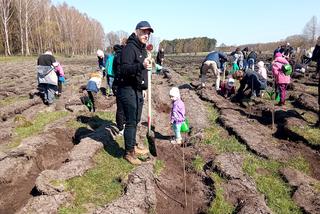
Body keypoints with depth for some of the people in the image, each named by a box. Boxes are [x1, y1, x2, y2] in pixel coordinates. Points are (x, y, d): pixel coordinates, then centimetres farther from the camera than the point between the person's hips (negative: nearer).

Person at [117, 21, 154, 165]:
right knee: (131, 121, -3)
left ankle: (133, 146, 32)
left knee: (136, 120, 17)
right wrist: (141, 65, -41)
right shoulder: (129, 48, -15)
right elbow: (124, 69, -27)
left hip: (138, 91, 9)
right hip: (128, 90, -9)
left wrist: (144, 88, 25)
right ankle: (128, 152, 9)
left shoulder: (142, 49, 16)